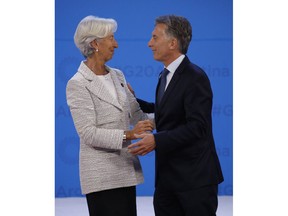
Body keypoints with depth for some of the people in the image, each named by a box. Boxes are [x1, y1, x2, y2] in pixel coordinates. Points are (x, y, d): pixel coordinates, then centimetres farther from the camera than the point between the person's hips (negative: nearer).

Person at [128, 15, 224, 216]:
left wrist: (157, 140, -28)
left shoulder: (195, 77, -15)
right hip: (166, 176, 9)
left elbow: (197, 126, -22)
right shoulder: (166, 76, 15)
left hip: (195, 177, -9)